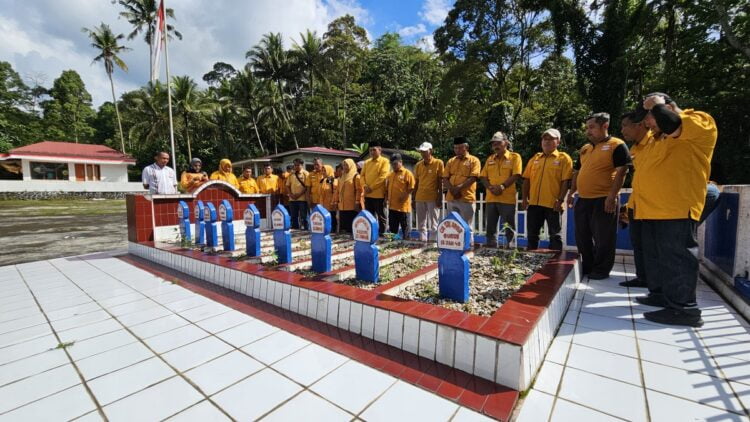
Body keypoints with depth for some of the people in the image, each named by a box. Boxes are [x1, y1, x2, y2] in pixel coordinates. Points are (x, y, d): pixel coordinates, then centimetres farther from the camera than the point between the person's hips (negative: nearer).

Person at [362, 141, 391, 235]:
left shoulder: (384, 161, -4)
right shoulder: (367, 162, 15)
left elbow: (382, 176, -13)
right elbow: (362, 175, 12)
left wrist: (372, 187, -16)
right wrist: (365, 185, -6)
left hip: (379, 193, -6)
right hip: (367, 194, 6)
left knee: (380, 215, 2)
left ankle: (381, 233, 11)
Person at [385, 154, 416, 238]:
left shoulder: (407, 173, -6)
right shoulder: (390, 175, 13)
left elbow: (411, 188, -10)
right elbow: (387, 188, 18)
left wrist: (404, 196, -18)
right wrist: (386, 198, 7)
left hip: (403, 206, -6)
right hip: (392, 206, 6)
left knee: (405, 227, 4)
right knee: (392, 228, 14)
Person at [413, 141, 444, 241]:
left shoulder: (438, 163, -2)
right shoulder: (418, 165, 10)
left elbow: (440, 182, -3)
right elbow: (416, 183, 13)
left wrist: (440, 198, -8)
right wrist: (414, 198, 11)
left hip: (433, 198, -4)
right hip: (420, 198, 5)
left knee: (433, 223, 1)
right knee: (421, 223, 9)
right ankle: (422, 240, 17)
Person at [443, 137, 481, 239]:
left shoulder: (474, 160, 1)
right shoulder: (451, 161, 15)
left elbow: (473, 178, -11)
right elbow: (445, 178, 8)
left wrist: (458, 188, -18)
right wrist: (452, 189, -9)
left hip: (466, 198, -5)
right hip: (451, 198, 5)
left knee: (467, 226, -1)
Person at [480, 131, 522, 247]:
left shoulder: (514, 157, 2)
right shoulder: (490, 159, 16)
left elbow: (516, 175, -9)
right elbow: (483, 177, 10)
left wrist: (502, 186, -20)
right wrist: (490, 187, -9)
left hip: (507, 199, -5)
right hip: (491, 198, 5)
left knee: (509, 228, 1)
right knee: (491, 227, 9)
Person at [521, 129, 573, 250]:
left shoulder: (564, 158, 1)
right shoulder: (535, 158, 15)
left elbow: (566, 182, -6)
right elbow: (527, 180, 13)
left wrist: (560, 200, -14)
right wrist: (524, 198, 5)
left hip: (553, 204, -4)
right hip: (534, 203, 5)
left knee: (554, 235, 4)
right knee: (532, 235, 10)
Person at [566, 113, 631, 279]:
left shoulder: (617, 145, -5)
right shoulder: (584, 149, 17)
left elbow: (621, 172, -13)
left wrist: (612, 196, -19)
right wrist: (571, 192, 15)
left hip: (604, 200, -7)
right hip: (582, 200, 8)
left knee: (603, 238, 1)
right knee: (582, 237, 13)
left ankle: (601, 270, 15)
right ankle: (587, 266, 27)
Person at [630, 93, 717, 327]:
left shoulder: (700, 123, -4)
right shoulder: (658, 138, 23)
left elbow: (670, 124, -27)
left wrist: (657, 104, -7)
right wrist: (635, 204, 21)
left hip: (676, 209, -9)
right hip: (652, 209, 9)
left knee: (676, 258, -6)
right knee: (656, 257, 16)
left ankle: (683, 309, 1)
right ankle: (660, 295, 27)